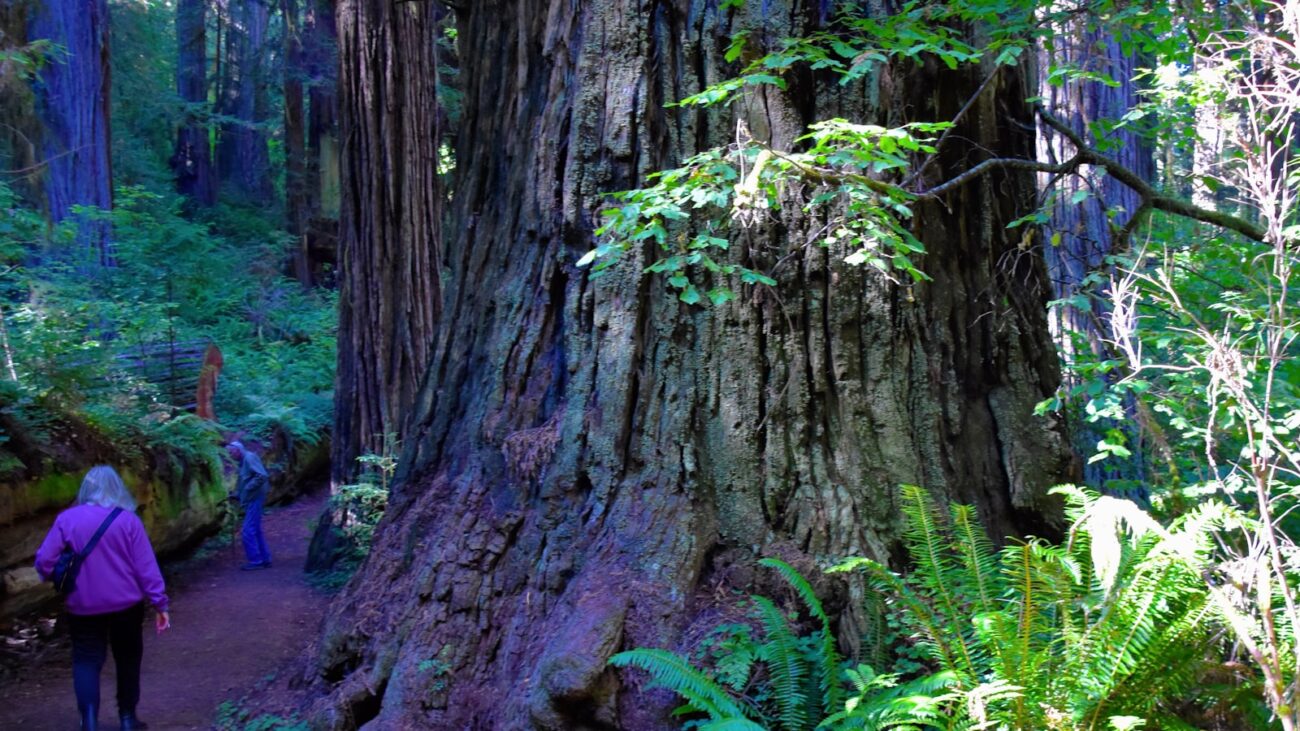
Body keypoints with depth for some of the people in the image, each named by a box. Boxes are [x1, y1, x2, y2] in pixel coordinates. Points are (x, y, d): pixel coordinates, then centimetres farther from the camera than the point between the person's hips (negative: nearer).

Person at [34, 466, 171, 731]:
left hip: (84, 607, 0)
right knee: (128, 659, 16)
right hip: (125, 604, 0)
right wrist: (159, 603, -2)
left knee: (87, 660, 7)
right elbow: (146, 566, -7)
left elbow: (44, 561, -5)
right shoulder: (128, 520, -5)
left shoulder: (67, 519, -4)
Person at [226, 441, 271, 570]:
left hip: (254, 500, -10)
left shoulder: (249, 457, -12)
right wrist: (236, 494, 6)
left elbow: (262, 476, -23)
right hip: (250, 501, 10)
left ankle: (255, 561, -6)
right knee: (255, 531, 12)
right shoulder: (242, 462, 18)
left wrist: (248, 489, -19)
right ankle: (265, 560, 17)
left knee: (248, 531, -10)